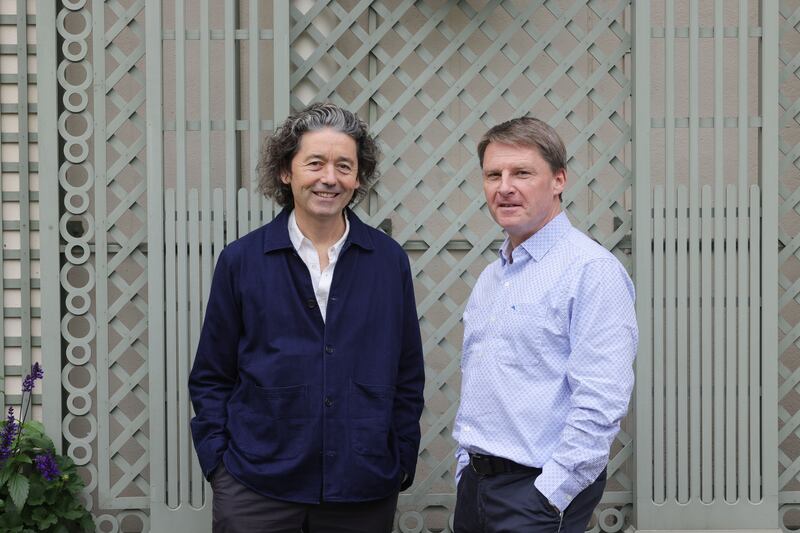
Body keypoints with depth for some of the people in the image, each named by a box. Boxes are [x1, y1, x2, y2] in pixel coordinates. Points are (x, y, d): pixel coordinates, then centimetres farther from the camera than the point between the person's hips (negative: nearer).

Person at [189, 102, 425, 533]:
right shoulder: (241, 260, 1)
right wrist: (218, 460, -4)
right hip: (256, 489, -1)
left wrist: (402, 462, 3)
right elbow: (211, 377, 5)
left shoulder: (389, 261, 4)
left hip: (363, 489, 1)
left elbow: (408, 376, 8)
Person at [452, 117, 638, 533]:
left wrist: (548, 497, -19)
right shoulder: (490, 278, 14)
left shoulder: (592, 270, -13)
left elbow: (599, 403, -20)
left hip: (540, 488, -7)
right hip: (474, 483, 7)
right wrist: (466, 471, 13)